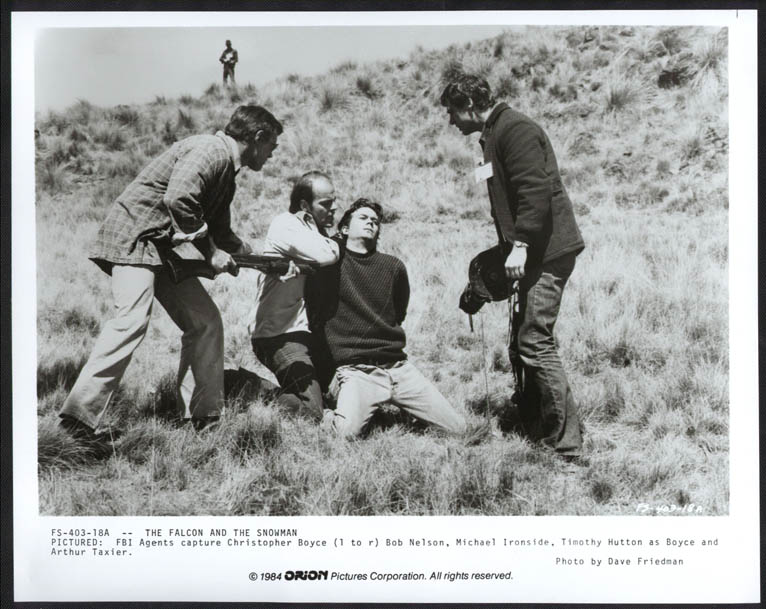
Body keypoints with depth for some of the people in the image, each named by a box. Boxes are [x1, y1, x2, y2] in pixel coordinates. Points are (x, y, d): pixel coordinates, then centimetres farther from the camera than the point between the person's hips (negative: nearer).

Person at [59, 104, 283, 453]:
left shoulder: (226, 169, 18)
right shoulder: (210, 150, -14)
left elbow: (220, 232, 27)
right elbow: (178, 198, -31)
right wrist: (209, 251, -22)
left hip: (162, 246, 10)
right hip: (133, 235, -10)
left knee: (205, 322, 6)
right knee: (132, 320, -24)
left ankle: (202, 414, 12)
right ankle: (79, 416, -22)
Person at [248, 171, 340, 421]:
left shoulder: (313, 232, 17)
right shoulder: (285, 225, -11)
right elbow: (326, 256, -25)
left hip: (305, 330, 9)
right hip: (278, 335, -9)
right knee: (310, 412, -18)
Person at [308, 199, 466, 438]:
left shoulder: (394, 266, 11)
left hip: (398, 366, 4)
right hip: (355, 370, -4)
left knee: (459, 428, -2)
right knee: (348, 431, -32)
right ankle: (326, 416, 2)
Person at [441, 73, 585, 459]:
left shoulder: (515, 129, -10)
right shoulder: (493, 135, 20)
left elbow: (535, 191, -21)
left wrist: (520, 245, -24)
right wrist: (511, 247, 19)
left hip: (547, 250, -10)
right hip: (534, 253, 10)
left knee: (535, 343, -12)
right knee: (526, 343, 12)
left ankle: (566, 446, -6)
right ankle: (535, 431, 22)